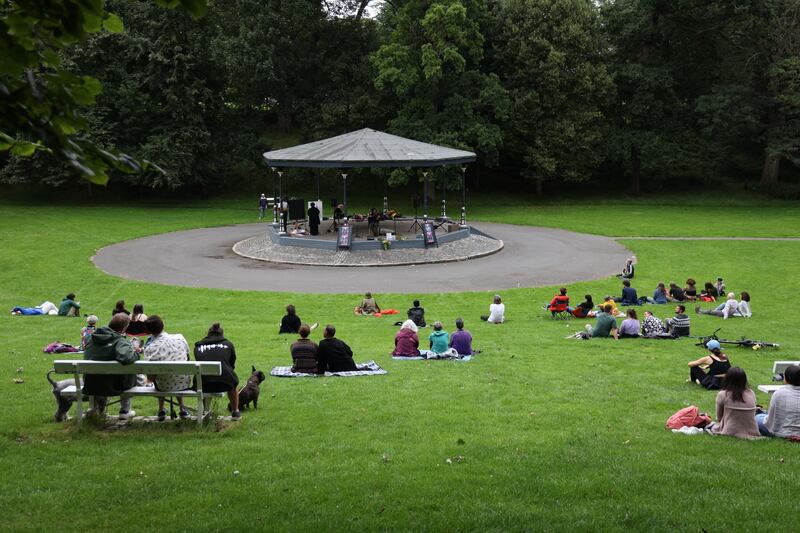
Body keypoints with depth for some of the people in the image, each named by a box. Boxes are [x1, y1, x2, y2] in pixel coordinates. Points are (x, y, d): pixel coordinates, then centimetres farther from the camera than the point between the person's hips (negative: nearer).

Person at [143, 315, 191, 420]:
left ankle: (161, 410, 36)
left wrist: (151, 377, 9)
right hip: (185, 384, 2)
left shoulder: (150, 348, -19)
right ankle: (182, 409, 37)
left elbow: (151, 378, -14)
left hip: (164, 387, -1)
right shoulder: (179, 338, -10)